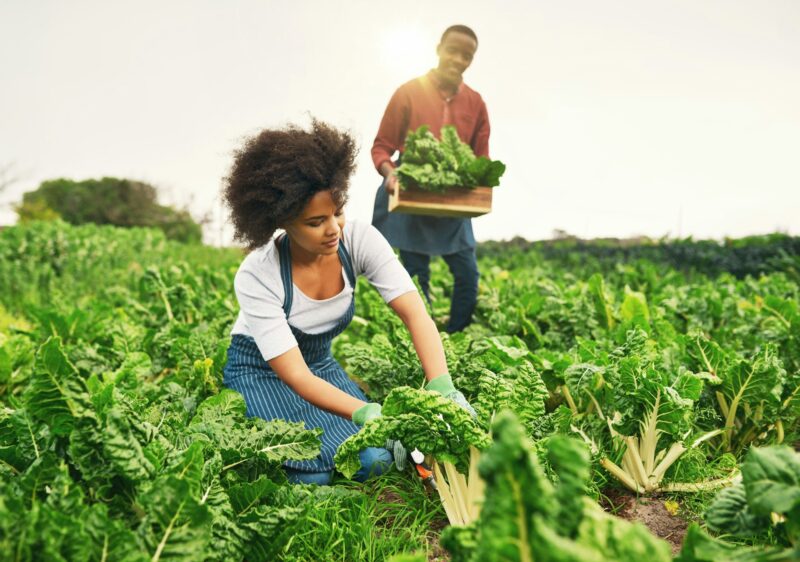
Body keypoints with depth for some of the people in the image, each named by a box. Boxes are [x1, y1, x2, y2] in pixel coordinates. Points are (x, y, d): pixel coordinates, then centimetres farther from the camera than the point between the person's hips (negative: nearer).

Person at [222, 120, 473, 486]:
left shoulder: (360, 240, -20)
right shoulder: (256, 277, -29)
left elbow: (416, 315, -25)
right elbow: (295, 376, -30)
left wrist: (442, 389, -40)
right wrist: (366, 412, -43)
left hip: (321, 363, 3)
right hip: (259, 371, -3)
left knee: (375, 459, -17)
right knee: (312, 474, -22)